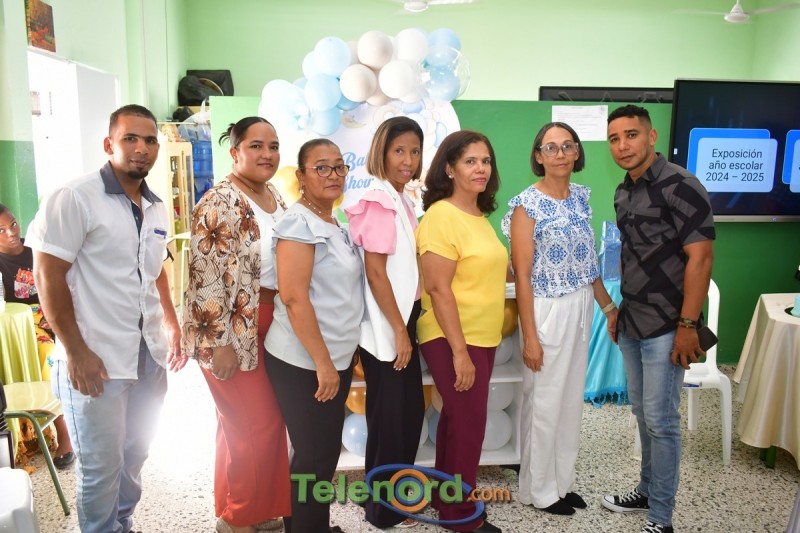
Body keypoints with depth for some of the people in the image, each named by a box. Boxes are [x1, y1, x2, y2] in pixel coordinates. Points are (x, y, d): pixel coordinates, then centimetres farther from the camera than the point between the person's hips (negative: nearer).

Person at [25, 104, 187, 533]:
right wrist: (76, 353, -15)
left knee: (134, 456, 19)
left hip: (149, 356, 7)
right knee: (102, 467, 7)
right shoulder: (74, 198, -12)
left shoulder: (156, 207, 9)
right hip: (96, 360, -6)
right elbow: (48, 277, -14)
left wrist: (172, 326, 12)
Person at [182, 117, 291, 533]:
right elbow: (207, 277, -20)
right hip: (232, 331, -8)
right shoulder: (219, 203, -16)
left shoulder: (276, 199, 10)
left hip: (270, 325, 8)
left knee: (265, 420, 16)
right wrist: (221, 342, -20)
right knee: (254, 425, 1)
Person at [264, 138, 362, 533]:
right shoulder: (298, 222, -15)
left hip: (338, 357, 9)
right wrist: (322, 362, -22)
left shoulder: (335, 224, 12)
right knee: (315, 455, 2)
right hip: (304, 362, -9)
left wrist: (336, 358, 17)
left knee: (325, 450, 18)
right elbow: (293, 297, -23)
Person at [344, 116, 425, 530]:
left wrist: (406, 327, 14)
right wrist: (398, 331, -17)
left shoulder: (402, 200, 10)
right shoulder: (379, 201, -17)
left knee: (409, 412, 17)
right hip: (386, 328, -9)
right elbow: (375, 272, -20)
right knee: (390, 417, 5)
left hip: (403, 321, 9)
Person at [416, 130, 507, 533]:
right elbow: (438, 289, -21)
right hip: (451, 339, -8)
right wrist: (459, 351, -21)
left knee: (458, 419, 18)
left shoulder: (479, 214, 9)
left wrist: (474, 344, 14)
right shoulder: (441, 216, -17)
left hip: (481, 336, 8)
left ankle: (445, 499, 34)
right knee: (468, 422, 2)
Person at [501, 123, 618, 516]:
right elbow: (522, 276, -15)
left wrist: (609, 306, 12)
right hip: (548, 310, -7)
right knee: (544, 403, 5)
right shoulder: (527, 205, -13)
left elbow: (588, 261, 13)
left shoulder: (581, 196, 7)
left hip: (582, 307, 7)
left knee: (572, 399, 16)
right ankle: (539, 489, 24)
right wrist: (529, 336, -17)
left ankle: (562, 481, 34)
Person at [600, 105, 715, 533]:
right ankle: (647, 490, 35)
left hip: (665, 327, -7)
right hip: (631, 324, 7)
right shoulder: (623, 193, 10)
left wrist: (687, 325, -19)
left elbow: (700, 258, -17)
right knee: (642, 412, 18)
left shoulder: (680, 186, -14)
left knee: (660, 420, 1)